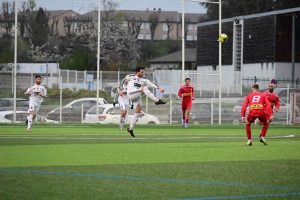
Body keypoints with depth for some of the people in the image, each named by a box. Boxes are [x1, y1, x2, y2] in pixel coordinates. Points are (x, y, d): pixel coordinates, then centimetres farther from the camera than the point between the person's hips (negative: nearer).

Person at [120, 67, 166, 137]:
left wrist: (159, 87, -17)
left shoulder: (144, 80, 9)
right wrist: (121, 89, 11)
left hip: (137, 97, 5)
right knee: (144, 88, -26)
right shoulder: (130, 77, 2)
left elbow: (151, 84, -3)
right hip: (131, 94, -5)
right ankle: (157, 100, -36)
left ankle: (130, 128, 10)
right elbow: (123, 81, 14)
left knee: (138, 113, -1)